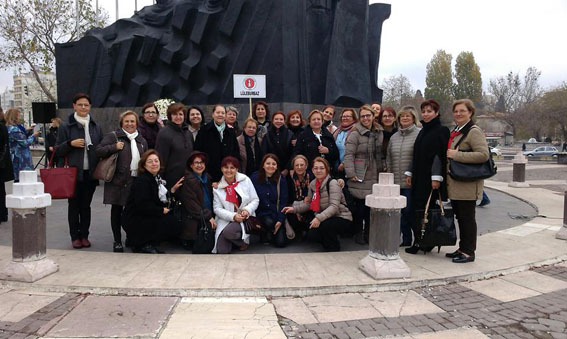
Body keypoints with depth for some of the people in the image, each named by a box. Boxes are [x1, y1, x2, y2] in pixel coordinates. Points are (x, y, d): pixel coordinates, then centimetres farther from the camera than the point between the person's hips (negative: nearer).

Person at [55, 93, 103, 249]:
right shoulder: (66, 126, 0)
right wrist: (71, 143, -16)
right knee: (74, 205, 5)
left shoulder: (96, 127, 9)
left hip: (90, 173, 2)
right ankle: (75, 237, 14)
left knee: (86, 205, 9)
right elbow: (58, 151, 0)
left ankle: (84, 236, 17)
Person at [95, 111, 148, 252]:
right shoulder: (113, 136, 2)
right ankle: (117, 241, 13)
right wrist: (114, 147, -17)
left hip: (137, 181, 3)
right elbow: (99, 151, -4)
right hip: (118, 181, -3)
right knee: (117, 210, 3)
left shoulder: (142, 140, 17)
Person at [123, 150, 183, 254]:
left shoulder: (157, 178, 13)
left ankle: (148, 243, 6)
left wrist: (173, 190, 1)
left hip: (149, 217, 9)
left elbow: (163, 200, 13)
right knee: (170, 222, -21)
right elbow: (143, 205, -24)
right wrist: (162, 210, -17)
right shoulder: (141, 180, -15)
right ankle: (143, 245, -6)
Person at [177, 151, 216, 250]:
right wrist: (208, 217, -17)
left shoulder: (207, 178, 13)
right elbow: (191, 205, -15)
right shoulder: (187, 181, -9)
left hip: (209, 216, 7)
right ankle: (185, 241, 9)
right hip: (193, 221, -7)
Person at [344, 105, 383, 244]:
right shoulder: (355, 134, -5)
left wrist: (382, 170, 14)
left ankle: (368, 232, 20)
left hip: (374, 177, 5)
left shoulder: (379, 133, 13)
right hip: (360, 177, -5)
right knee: (359, 205, -1)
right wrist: (351, 173, -17)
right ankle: (358, 233, 14)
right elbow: (348, 155, -10)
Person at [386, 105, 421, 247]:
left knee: (410, 211, -4)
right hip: (396, 182, 6)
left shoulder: (419, 134, -4)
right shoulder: (394, 137, 15)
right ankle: (405, 241, 22)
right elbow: (388, 159, 19)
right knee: (402, 213, 10)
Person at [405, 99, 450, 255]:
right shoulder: (422, 131, 16)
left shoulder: (441, 131, -6)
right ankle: (418, 242, 13)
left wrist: (436, 177, -19)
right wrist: (410, 173, 14)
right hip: (419, 178, 7)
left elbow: (440, 154, -14)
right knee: (418, 208, 6)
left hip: (431, 179, -7)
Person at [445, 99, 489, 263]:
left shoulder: (474, 131, -10)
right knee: (460, 218, 14)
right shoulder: (455, 132, 18)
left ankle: (468, 252, 7)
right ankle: (462, 249, 24)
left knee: (467, 218, -2)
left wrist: (456, 155, -22)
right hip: (454, 184, 9)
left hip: (467, 184, -9)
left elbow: (484, 154, -22)